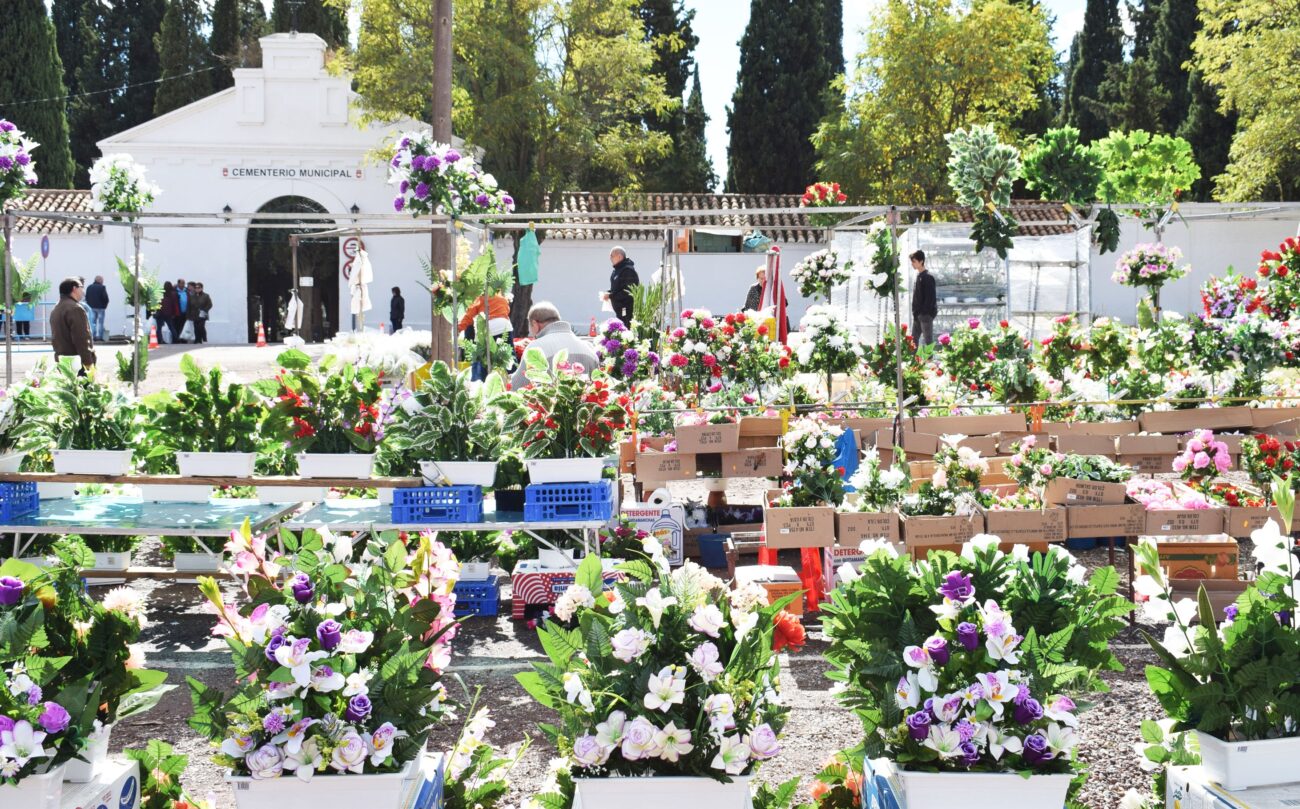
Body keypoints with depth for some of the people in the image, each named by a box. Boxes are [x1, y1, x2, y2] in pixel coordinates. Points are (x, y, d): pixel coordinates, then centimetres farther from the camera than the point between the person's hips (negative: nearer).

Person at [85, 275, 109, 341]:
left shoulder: (89, 287, 7)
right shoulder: (102, 288, -11)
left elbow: (86, 298, 7)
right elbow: (105, 298, -13)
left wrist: (90, 305, 12)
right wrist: (105, 305, 2)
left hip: (92, 307, 5)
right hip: (100, 307, -5)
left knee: (93, 322, 9)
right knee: (100, 323, -1)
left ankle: (93, 336, 4)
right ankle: (100, 336, -4)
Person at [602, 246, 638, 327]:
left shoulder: (628, 270, -15)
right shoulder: (617, 270, 16)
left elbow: (628, 293, -23)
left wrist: (610, 296, -20)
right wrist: (608, 293, 9)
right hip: (619, 311, 10)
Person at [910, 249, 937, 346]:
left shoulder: (928, 277, -12)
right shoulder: (919, 276, 14)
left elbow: (930, 297, -18)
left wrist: (925, 312, -20)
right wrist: (915, 313, 15)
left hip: (926, 314, -9)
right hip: (918, 314, 9)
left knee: (928, 340, -4)